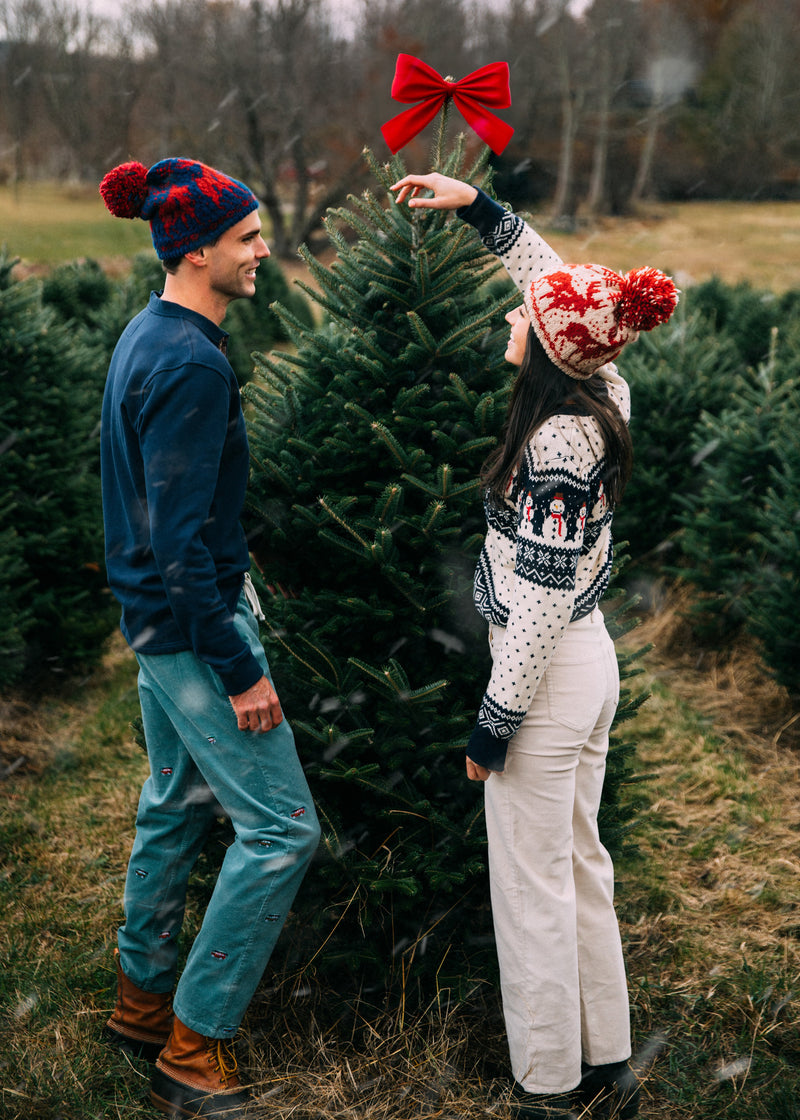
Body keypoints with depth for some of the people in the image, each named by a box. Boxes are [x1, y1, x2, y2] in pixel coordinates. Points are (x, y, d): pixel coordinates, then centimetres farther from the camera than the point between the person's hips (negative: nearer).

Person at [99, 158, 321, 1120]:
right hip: (192, 620, -10)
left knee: (176, 804, 20)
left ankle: (142, 1003, 36)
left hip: (159, 614, 10)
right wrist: (239, 670, -20)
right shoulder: (191, 363, -23)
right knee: (280, 827, -3)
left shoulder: (150, 335, 9)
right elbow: (181, 539, -25)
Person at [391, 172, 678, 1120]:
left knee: (531, 886, 5)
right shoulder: (600, 396, 0)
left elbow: (541, 598, -23)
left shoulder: (559, 443, -24)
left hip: (550, 672, -9)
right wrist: (478, 208, 19)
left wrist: (495, 721, -16)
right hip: (589, 659, 9)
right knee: (580, 864, 19)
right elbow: (558, 281, 18)